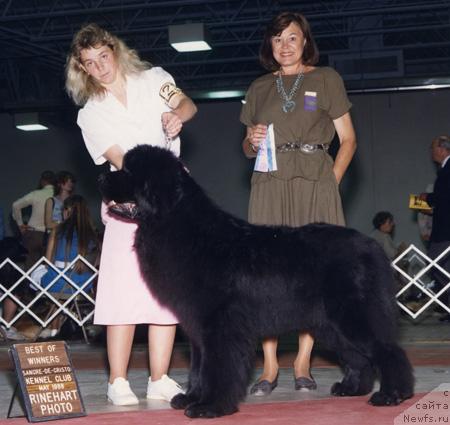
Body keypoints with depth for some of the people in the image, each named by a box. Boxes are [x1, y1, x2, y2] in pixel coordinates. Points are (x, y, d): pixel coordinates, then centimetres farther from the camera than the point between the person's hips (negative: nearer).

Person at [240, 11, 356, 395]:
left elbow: (348, 139, 7)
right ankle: (270, 366, -4)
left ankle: (303, 363, 1)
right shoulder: (260, 88, 18)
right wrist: (252, 141, -2)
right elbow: (248, 147, 22)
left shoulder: (326, 79, 10)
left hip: (315, 183, -2)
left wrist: (332, 179, -6)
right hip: (270, 185, 2)